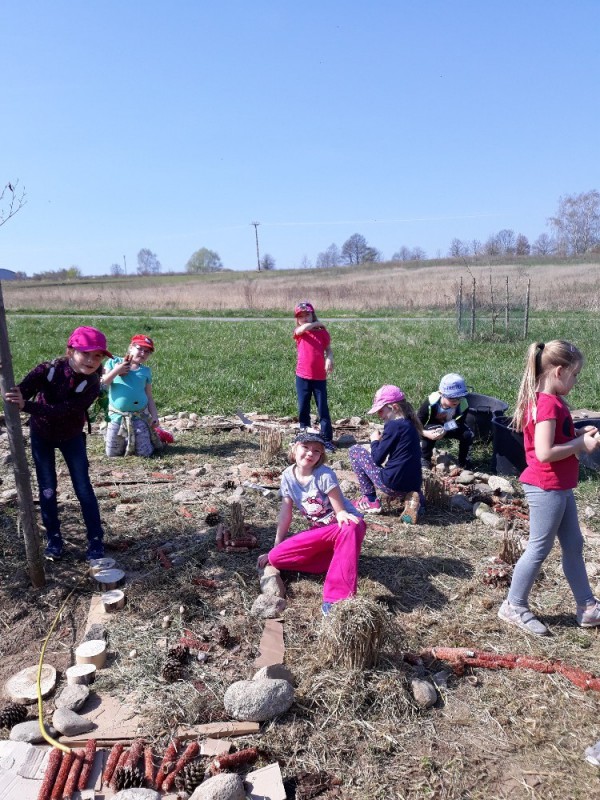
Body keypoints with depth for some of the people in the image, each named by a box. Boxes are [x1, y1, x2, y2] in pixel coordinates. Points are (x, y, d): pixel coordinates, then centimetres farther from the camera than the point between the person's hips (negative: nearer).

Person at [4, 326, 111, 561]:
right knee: (47, 489, 4)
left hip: (71, 436, 0)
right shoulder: (48, 370, -27)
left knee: (83, 487, -1)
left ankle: (96, 541, 9)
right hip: (41, 434, 0)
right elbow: (17, 394, -35)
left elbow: (60, 411, -38)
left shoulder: (92, 386, -28)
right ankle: (54, 539, 19)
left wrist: (26, 405, -51)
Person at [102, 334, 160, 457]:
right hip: (117, 415, 0)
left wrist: (154, 415, 0)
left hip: (140, 416, 0)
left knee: (145, 453, -2)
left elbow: (149, 397, 10)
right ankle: (125, 440, 34)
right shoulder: (114, 363, 2)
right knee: (112, 453, 5)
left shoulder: (146, 371, 7)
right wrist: (116, 371, -15)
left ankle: (151, 436, 29)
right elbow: (101, 385, -6)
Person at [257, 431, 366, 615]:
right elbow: (285, 514, 1)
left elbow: (340, 511, -18)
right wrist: (275, 547, 3)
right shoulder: (288, 476, -5)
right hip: (320, 531, 5)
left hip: (345, 525, -5)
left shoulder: (324, 475, -20)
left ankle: (336, 598, -42)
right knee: (276, 557, -14)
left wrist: (344, 517, -43)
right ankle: (338, 559, -10)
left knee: (350, 529, -44)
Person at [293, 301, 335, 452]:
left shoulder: (322, 332, 4)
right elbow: (303, 328, -22)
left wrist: (329, 359, -17)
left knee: (323, 409, 1)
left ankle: (327, 440, 5)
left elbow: (328, 349, 4)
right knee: (303, 408, 9)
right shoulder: (298, 332, 1)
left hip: (320, 377, -1)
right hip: (302, 377, 1)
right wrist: (317, 323, -9)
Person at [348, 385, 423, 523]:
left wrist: (375, 441, 4)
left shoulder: (393, 425, -15)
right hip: (414, 484, 8)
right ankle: (412, 497, 12)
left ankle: (370, 501, 8)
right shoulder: (410, 424, 10)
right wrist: (381, 441, 13)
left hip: (393, 484, -8)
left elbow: (378, 459, -12)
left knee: (355, 450, 7)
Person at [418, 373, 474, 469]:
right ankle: (425, 459, -12)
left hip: (450, 429, 2)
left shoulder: (463, 405, -29)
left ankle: (463, 460, 3)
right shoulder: (431, 403, -35)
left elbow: (458, 424, -22)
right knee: (430, 430, -37)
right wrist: (427, 434, -50)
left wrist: (445, 430, -44)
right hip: (432, 428, -2)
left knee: (468, 434, -25)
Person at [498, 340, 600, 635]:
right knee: (539, 549, 3)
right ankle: (514, 606, 18)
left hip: (559, 487, 10)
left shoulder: (548, 401, 9)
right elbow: (544, 453, -28)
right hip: (547, 489, -10)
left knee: (573, 546, 18)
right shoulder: (548, 404, -22)